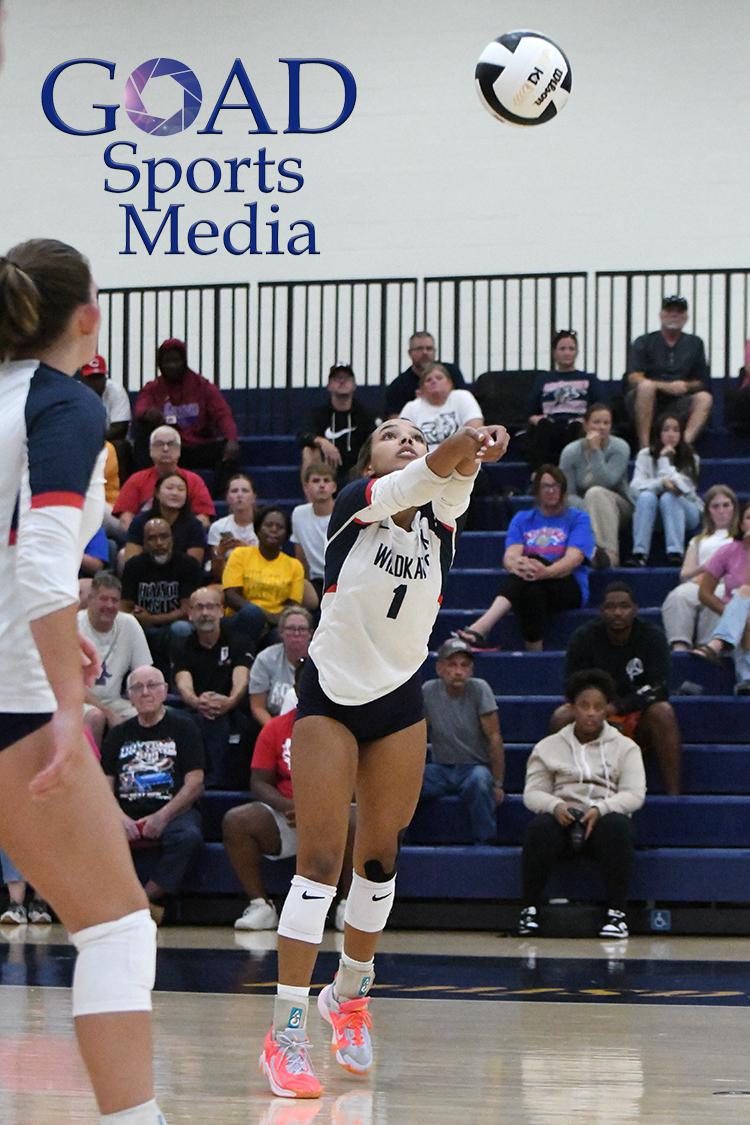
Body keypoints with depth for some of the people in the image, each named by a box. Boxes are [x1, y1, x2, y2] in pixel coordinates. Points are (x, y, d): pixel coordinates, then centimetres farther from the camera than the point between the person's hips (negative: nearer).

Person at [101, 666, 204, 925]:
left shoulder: (183, 727, 10)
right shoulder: (119, 734, 20)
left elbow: (195, 783, 0)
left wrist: (162, 817, -14)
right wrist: (120, 817, -10)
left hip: (173, 813, -2)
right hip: (127, 817, 3)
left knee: (188, 835, -37)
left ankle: (146, 899, -27)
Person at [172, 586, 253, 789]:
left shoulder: (236, 643, 10)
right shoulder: (183, 649, 13)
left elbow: (241, 681, -7)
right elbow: (184, 684, -6)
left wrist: (230, 702, -33)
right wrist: (197, 702, -33)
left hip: (232, 713, -1)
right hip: (194, 714, 1)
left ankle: (213, 782, -34)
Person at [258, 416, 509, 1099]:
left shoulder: (438, 516, -4)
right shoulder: (358, 504, -12)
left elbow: (449, 479, -28)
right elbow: (415, 479, -34)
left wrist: (476, 453, -51)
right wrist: (456, 446, -55)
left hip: (399, 704, 4)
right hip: (329, 698, -4)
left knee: (379, 856, 10)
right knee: (320, 860, -12)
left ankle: (349, 993, 33)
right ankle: (286, 1034, -13)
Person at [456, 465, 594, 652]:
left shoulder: (578, 519, 9)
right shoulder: (522, 519, 18)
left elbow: (573, 559, -10)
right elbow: (510, 556, 0)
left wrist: (546, 572, -34)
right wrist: (515, 565, -29)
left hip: (569, 589, -3)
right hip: (532, 587, 3)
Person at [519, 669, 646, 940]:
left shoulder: (625, 747, 13)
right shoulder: (548, 747, 16)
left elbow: (635, 794, 0)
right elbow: (532, 793, 7)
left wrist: (600, 809, -19)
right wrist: (555, 806, -17)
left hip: (605, 817, -1)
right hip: (563, 816, 1)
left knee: (616, 826, -37)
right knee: (540, 826, -35)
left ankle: (617, 912, -33)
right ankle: (530, 908, -26)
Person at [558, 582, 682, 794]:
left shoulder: (652, 637, -7)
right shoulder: (583, 638, -6)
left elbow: (659, 689, -15)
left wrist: (618, 707, -28)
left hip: (639, 723, -1)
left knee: (663, 711, -32)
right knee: (562, 716, -28)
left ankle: (673, 793, -33)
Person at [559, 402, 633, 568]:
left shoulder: (619, 448, -9)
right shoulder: (571, 452, -5)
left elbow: (606, 483, -21)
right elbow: (568, 494, -7)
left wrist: (596, 450, -22)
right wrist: (588, 510, -26)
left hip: (618, 508, -1)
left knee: (595, 493, -35)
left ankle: (609, 553, -50)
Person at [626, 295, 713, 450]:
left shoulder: (694, 343, 15)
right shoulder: (644, 342, 5)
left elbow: (702, 383, 14)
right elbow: (633, 378, -8)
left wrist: (686, 386, -9)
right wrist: (665, 386, -20)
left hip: (677, 405, 3)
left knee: (705, 398, -22)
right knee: (646, 385, -33)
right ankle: (644, 447, -38)